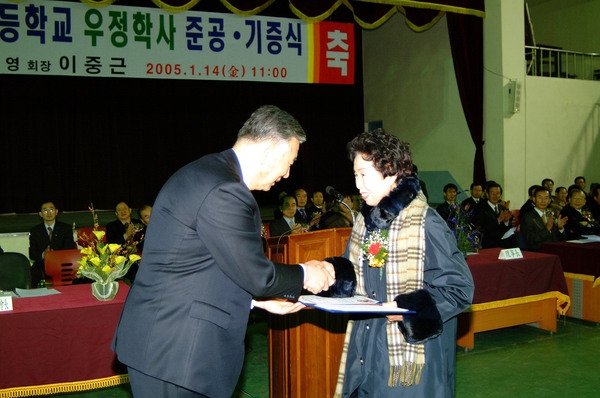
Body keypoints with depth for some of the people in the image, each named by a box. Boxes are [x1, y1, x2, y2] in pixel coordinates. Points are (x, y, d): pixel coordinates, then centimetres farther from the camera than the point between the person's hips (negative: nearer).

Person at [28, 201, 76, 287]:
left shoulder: (66, 228, 12)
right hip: (41, 266, 1)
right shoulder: (34, 231, 14)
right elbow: (32, 254, 6)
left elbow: (70, 249, 2)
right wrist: (43, 255, -17)